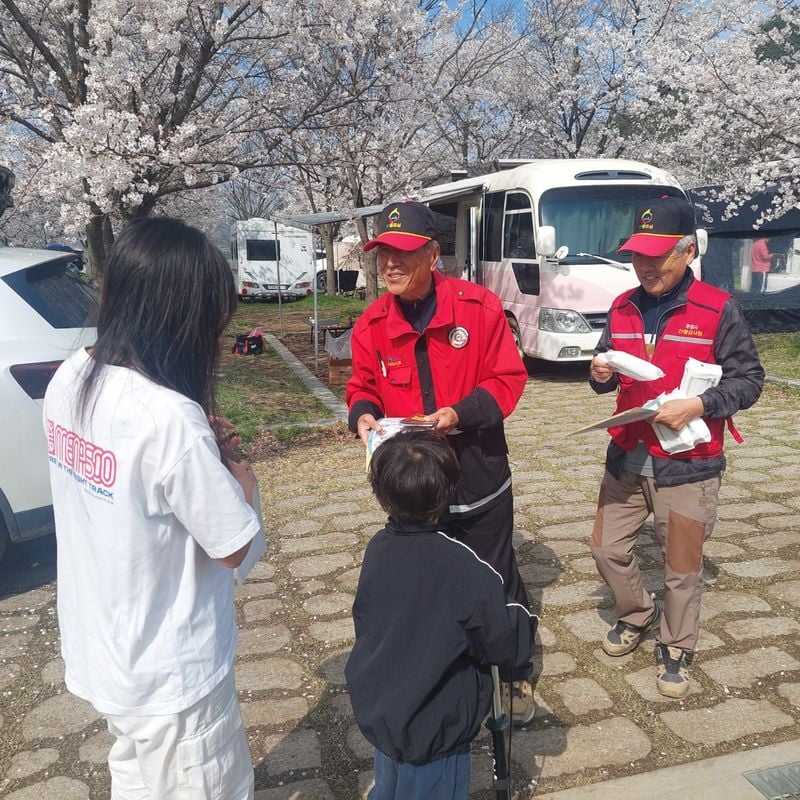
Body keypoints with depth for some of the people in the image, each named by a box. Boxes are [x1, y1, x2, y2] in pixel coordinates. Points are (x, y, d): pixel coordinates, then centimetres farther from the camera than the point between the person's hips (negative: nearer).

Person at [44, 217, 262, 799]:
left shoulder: (70, 380, -7)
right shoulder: (171, 418, -32)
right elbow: (234, 548, -21)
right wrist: (237, 475, -6)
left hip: (98, 652, 7)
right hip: (169, 676, -7)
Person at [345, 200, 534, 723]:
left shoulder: (479, 307, -12)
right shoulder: (372, 325, -1)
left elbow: (509, 378, -10)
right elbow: (363, 387, 9)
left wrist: (461, 413, -24)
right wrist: (363, 414, -14)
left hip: (479, 478, -3)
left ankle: (517, 676, 36)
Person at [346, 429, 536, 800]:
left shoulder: (378, 547, -11)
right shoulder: (466, 570, -30)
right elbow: (511, 642, -20)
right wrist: (524, 620, 0)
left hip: (377, 711, 5)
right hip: (432, 731, -5)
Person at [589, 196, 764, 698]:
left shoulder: (719, 309, -10)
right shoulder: (623, 308, 5)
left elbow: (748, 379, -7)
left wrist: (699, 405, -23)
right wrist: (600, 375, -11)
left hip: (688, 467, -4)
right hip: (626, 460, 5)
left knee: (683, 569, 9)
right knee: (608, 549, 13)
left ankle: (677, 649, 33)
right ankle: (638, 616, 40)